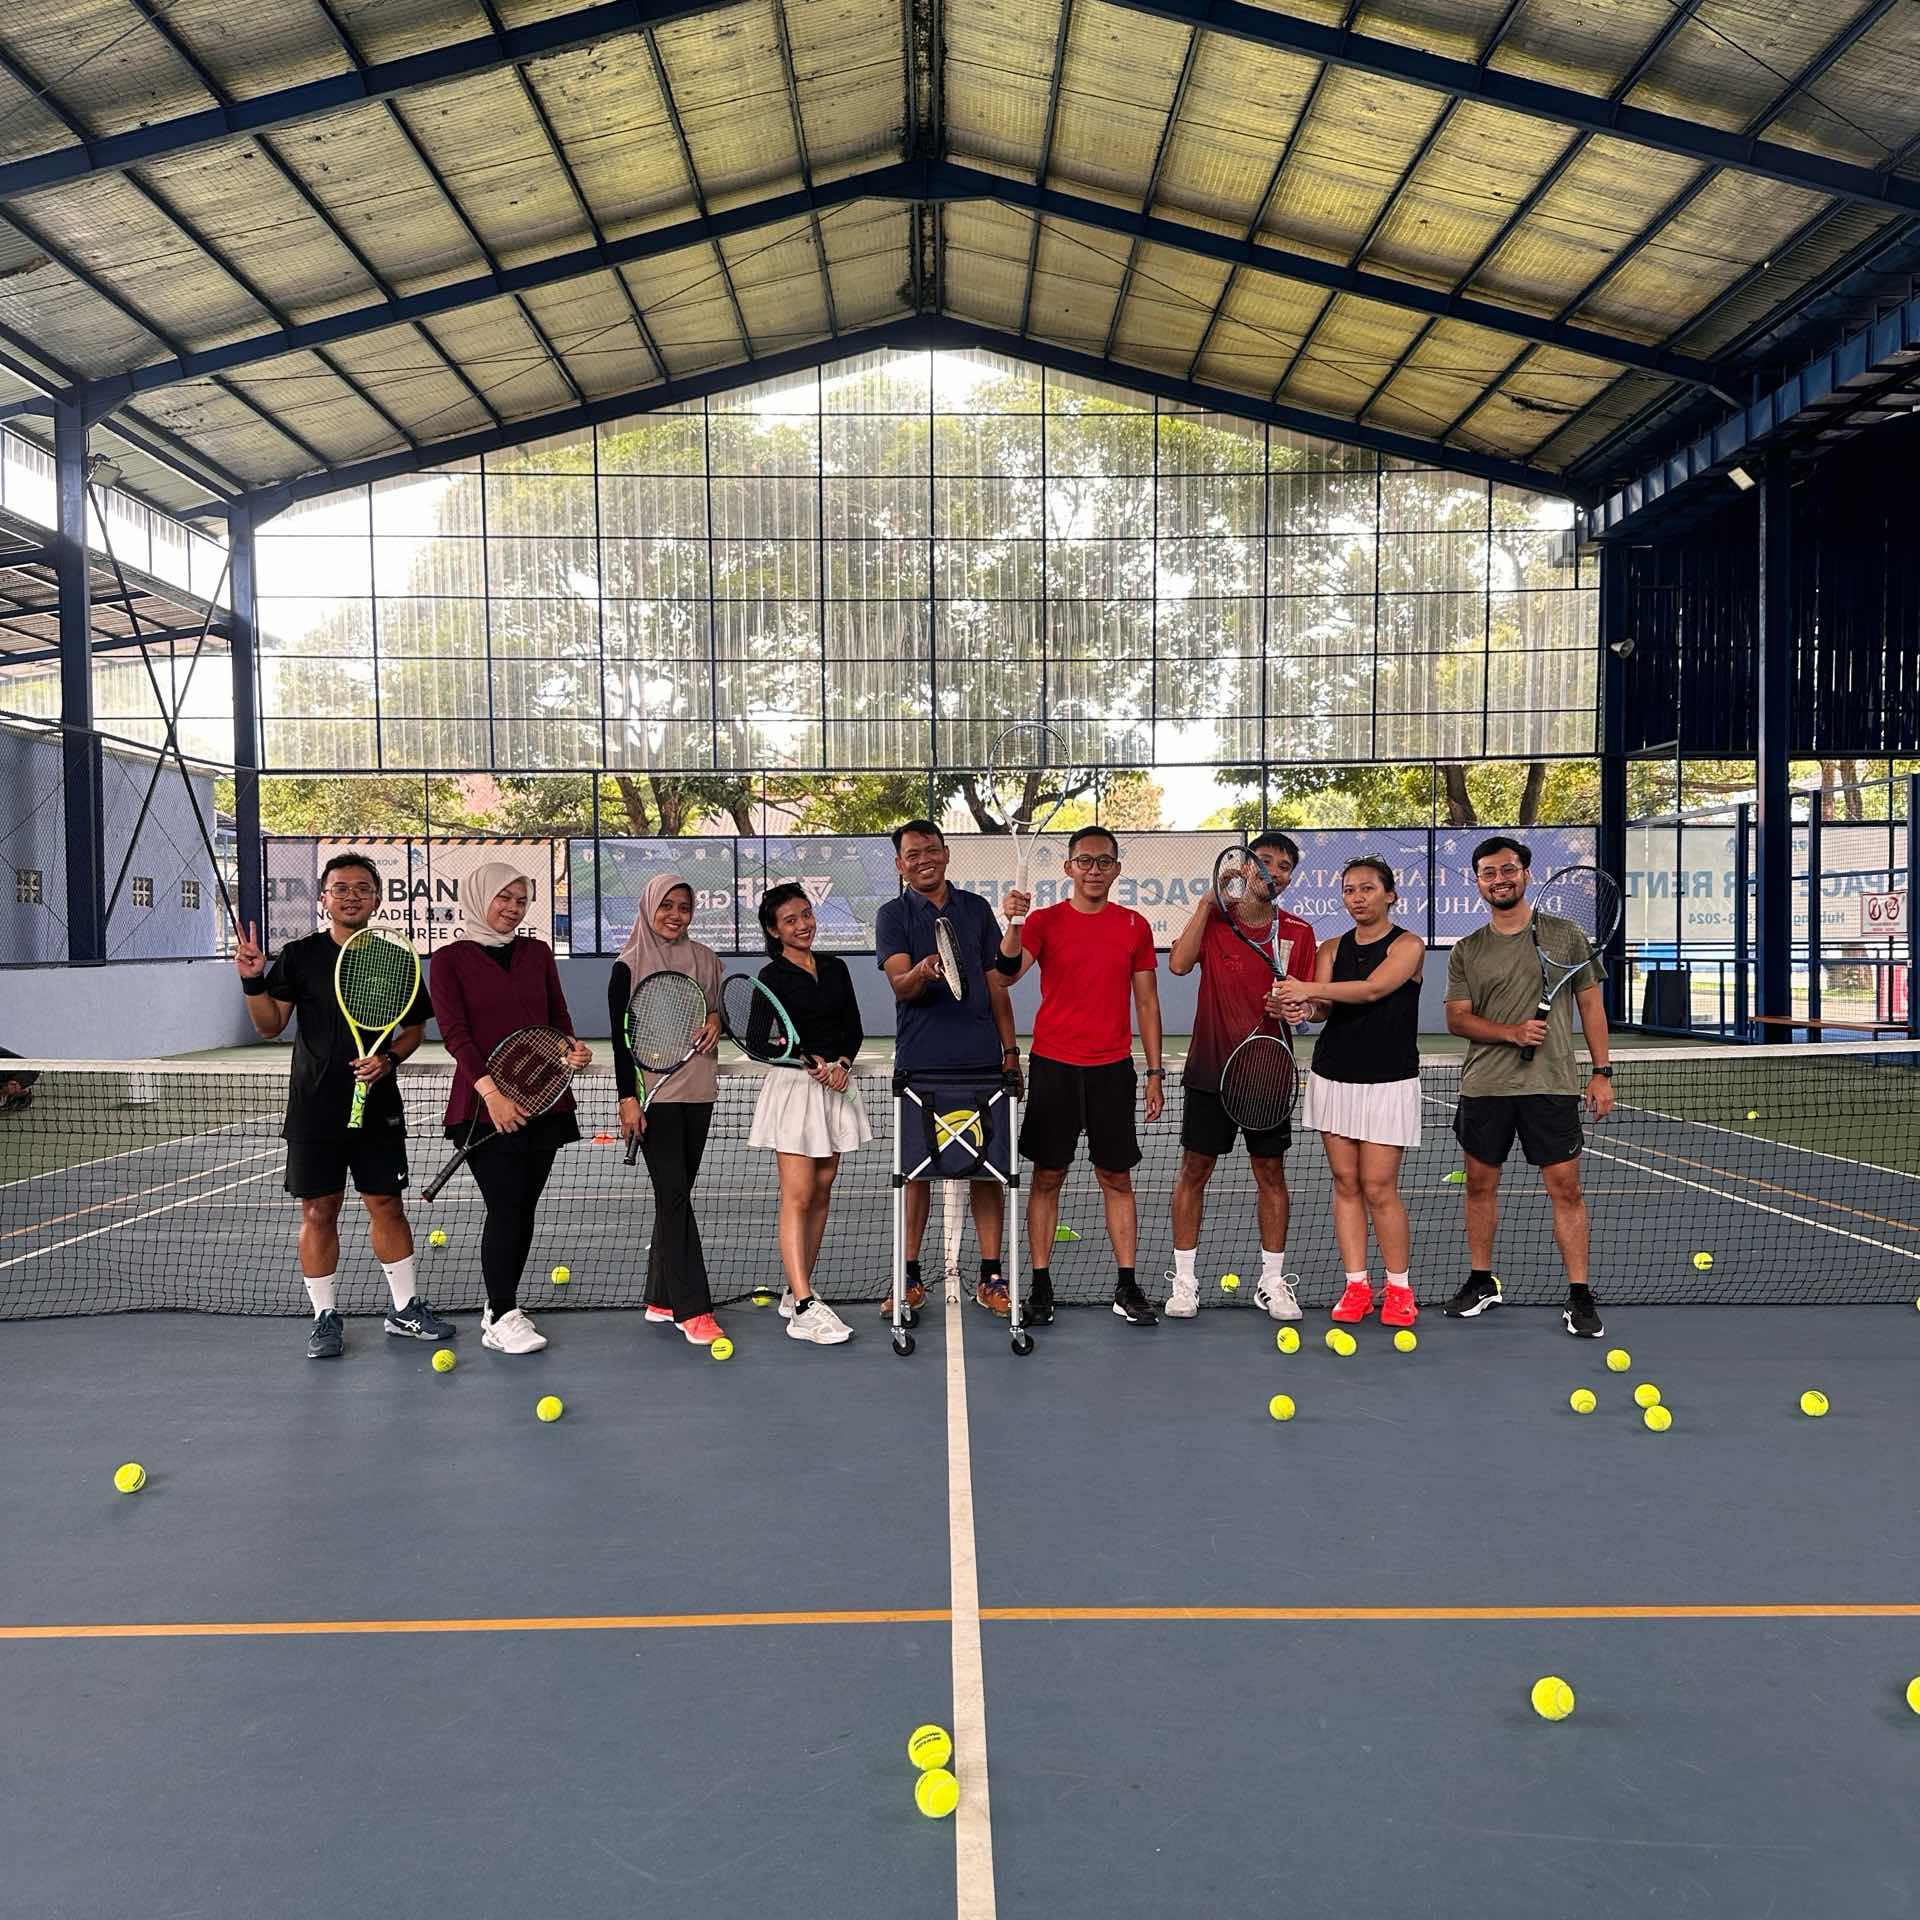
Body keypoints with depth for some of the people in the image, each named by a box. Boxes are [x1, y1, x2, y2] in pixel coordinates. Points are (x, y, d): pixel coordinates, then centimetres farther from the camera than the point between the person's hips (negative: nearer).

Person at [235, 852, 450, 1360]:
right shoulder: (299, 956, 0)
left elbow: (414, 1027, 10)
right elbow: (270, 1026, -2)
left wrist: (388, 1059, -8)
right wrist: (253, 981, -18)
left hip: (378, 1105, 1)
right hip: (314, 1107, -1)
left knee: (386, 1205, 8)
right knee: (318, 1212, 5)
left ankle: (405, 1308, 22)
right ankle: (325, 1317, 19)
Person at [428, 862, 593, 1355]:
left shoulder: (537, 952, 12)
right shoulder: (451, 958, -1)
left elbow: (558, 1016, 15)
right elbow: (455, 1032, -9)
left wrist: (573, 1047, -7)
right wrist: (490, 1090, -20)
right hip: (485, 1105, -4)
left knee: (524, 1207, 8)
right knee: (505, 1207, -7)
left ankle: (500, 1306, 21)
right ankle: (501, 1318, 2)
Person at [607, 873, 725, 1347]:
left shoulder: (705, 960, 10)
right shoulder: (629, 966, -3)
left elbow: (721, 1011, 22)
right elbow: (621, 1037, -5)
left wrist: (717, 1021, -2)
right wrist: (627, 1098, -11)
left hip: (697, 1092, 5)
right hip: (654, 1095, -5)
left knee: (674, 1196, 9)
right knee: (674, 1196, -9)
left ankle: (661, 1299, 18)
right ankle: (692, 1309, -7)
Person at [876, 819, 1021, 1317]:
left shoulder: (975, 909, 12)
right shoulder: (892, 916, 4)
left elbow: (997, 983, 15)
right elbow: (900, 985, -11)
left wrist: (1010, 1049, 8)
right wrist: (923, 971, -33)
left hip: (981, 1060, 2)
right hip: (919, 1061, -2)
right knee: (916, 1170, 5)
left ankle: (990, 1277, 13)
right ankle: (910, 1278, 15)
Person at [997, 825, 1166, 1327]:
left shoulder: (1135, 926, 6)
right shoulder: (1044, 920, 0)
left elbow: (1147, 1001, 9)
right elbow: (1009, 971, -16)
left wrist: (1155, 1071, 6)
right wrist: (1013, 924, -33)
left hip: (1112, 1069, 2)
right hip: (1053, 1066, -1)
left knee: (1117, 1179, 6)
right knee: (1047, 1177, 4)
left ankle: (1127, 1288, 14)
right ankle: (1040, 1286, 13)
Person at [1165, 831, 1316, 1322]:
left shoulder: (1298, 932, 4)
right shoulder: (1213, 918, 2)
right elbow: (1178, 963, -16)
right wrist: (1207, 902, -15)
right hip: (1210, 1066, -1)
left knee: (1271, 1173, 6)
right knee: (1194, 1170, 3)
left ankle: (1272, 1281, 19)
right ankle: (1183, 1278, 15)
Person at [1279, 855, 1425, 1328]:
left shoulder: (1408, 945, -3)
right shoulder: (1332, 949, 11)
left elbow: (1372, 989, -20)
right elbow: (1325, 1006, -2)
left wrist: (1309, 989, -30)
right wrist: (1305, 1008, -26)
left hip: (1388, 1082, -4)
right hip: (1333, 1076, 4)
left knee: (1379, 1188, -5)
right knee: (1345, 1184, 5)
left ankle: (1399, 1288, 10)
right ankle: (1356, 1285, 12)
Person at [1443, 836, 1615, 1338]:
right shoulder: (1466, 951, 7)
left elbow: (1590, 1004, 6)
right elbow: (1457, 1018, 2)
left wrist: (1602, 1072, 1)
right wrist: (1512, 1032, -15)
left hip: (1551, 1085, -2)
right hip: (1484, 1085, 2)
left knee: (1566, 1188, -2)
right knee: (1480, 1184, 9)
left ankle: (1580, 1296, 7)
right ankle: (1481, 1281, 25)